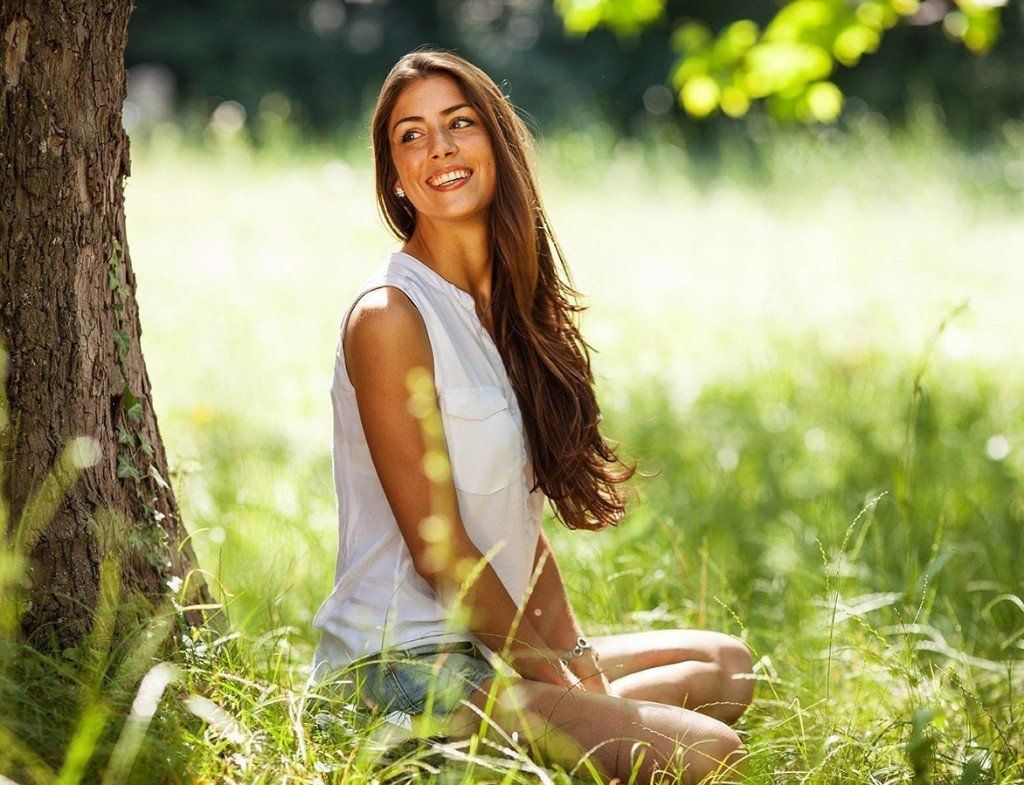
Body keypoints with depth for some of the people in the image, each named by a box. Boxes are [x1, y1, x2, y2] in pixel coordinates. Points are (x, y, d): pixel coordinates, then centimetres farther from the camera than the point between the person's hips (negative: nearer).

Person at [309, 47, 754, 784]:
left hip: (492, 646, 9)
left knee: (726, 666, 23)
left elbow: (521, 511, 11)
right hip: (406, 663, -9)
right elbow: (437, 548, -16)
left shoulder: (507, 303, 11)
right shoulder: (390, 315, -16)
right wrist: (552, 673, -9)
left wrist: (576, 654, 0)